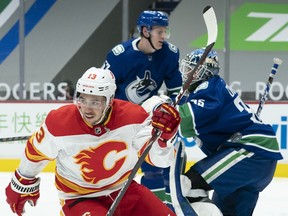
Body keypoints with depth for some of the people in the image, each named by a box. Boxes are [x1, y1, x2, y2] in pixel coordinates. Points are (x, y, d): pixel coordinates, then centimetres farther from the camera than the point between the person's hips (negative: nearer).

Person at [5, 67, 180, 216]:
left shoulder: (132, 116, -17)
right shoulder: (59, 122, -20)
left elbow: (160, 158, -19)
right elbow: (36, 153, 0)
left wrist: (164, 134, -40)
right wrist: (23, 184, 14)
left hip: (123, 190, 4)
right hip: (80, 199, -3)